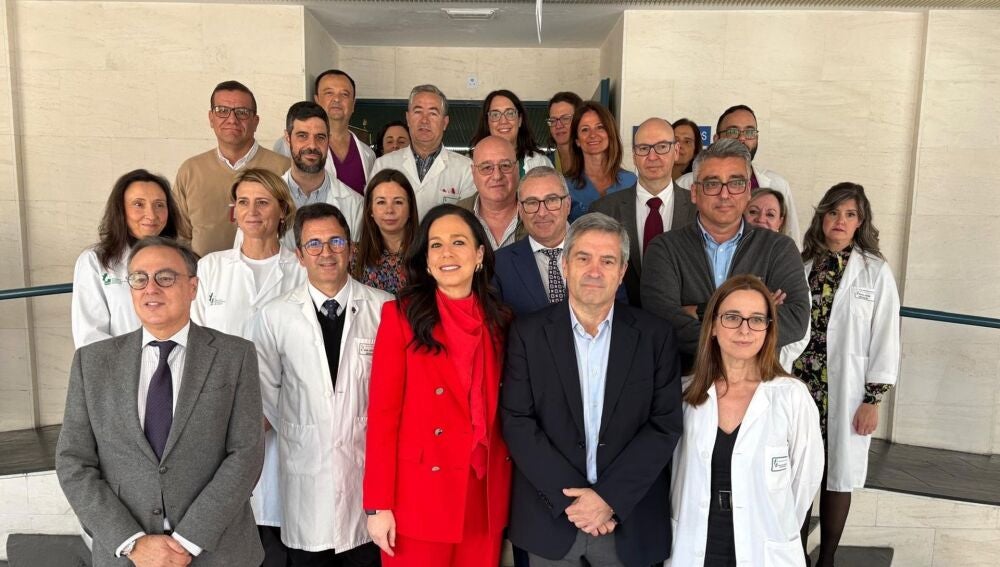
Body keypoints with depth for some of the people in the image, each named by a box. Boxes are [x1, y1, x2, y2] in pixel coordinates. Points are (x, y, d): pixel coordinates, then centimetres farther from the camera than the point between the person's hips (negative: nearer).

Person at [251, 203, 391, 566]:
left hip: (369, 465, -1)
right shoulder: (274, 316, -3)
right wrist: (295, 436, 8)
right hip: (306, 470, 1)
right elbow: (265, 388, 7)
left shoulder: (384, 309, -7)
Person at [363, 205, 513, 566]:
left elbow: (502, 409, 10)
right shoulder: (401, 316, -7)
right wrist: (378, 505, -12)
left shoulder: (499, 319, 5)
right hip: (419, 495, -3)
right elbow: (383, 413, -9)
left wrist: (507, 480, 3)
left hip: (486, 494, 4)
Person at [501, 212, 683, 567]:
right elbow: (517, 422, -8)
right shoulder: (528, 332, -3)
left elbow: (666, 425, -5)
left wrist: (609, 497, -13)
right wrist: (570, 497, -14)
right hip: (550, 517, 0)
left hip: (630, 520, 1)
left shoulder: (654, 336, -2)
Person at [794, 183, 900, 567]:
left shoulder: (876, 272, -3)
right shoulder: (801, 265, 3)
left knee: (837, 475, 7)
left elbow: (885, 339, -3)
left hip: (844, 391, -2)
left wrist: (872, 400, -6)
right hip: (797, 385, 2)